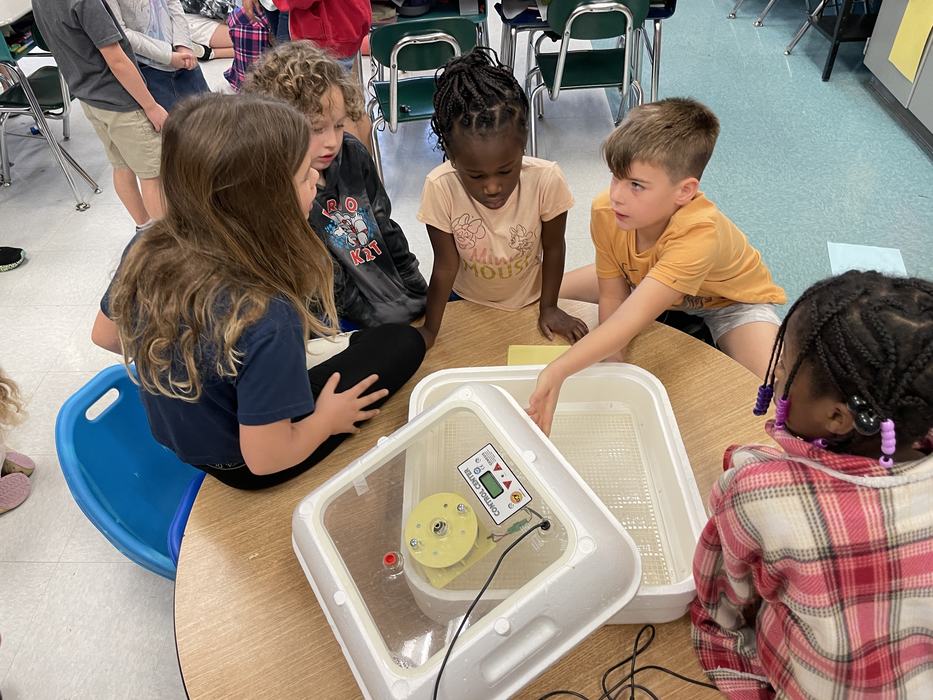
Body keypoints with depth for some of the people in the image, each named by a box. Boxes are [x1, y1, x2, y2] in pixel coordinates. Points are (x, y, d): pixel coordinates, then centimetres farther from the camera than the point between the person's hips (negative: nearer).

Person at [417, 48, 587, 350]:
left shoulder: (547, 180, -31)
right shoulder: (440, 188, -31)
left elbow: (553, 247, -13)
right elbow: (445, 266, -20)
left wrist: (548, 308, -4)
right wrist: (429, 331, -13)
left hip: (528, 302, 0)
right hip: (467, 303, 0)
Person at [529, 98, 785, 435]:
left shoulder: (699, 233, -45)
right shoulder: (606, 212, -28)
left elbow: (633, 318, -53)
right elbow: (612, 299, -18)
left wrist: (557, 371, -64)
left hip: (729, 296, -5)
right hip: (646, 281, 5)